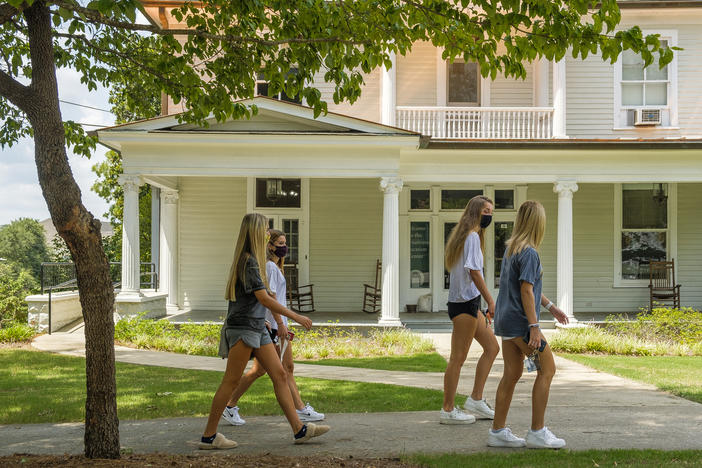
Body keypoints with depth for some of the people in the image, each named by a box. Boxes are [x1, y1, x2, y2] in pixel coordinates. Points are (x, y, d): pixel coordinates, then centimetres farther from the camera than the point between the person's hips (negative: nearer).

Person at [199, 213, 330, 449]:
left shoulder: (251, 260, 15)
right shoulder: (248, 262, -16)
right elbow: (264, 299, -21)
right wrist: (296, 317, -18)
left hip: (257, 327, 10)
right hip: (242, 327, -10)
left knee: (280, 375, 5)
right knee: (231, 381, -4)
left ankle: (299, 429, 5)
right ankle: (209, 436, 4)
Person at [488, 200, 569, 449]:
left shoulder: (511, 249, 14)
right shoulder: (529, 253, -14)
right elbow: (526, 291, -20)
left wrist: (550, 306, 29)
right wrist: (534, 328, -21)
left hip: (505, 319, 9)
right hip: (520, 321, -9)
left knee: (512, 374, 11)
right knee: (547, 369, -1)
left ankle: (498, 431, 13)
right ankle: (537, 432, 1)